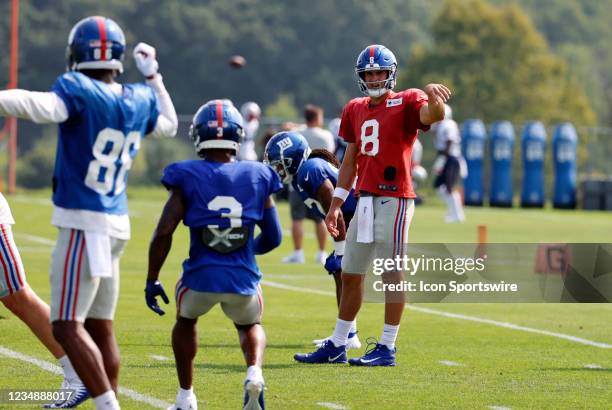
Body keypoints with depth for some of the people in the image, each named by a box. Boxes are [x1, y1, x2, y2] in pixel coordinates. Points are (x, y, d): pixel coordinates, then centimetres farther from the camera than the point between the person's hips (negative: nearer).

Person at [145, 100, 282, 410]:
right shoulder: (257, 177, 3)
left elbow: (163, 233, -9)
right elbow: (273, 237, 10)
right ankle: (254, 372, 0)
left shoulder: (187, 177, -4)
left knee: (186, 320, 33)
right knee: (250, 325, 31)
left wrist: (152, 279, 1)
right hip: (243, 279, 1)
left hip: (201, 278, -1)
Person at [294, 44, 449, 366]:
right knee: (350, 274, 13)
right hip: (365, 200, 8)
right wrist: (336, 203, 16)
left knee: (392, 273, -4)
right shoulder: (355, 110, 16)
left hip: (394, 199, -7)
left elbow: (434, 115, -26)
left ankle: (386, 348, 0)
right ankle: (336, 346, 21)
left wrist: (433, 96, -49)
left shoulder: (406, 103, -4)